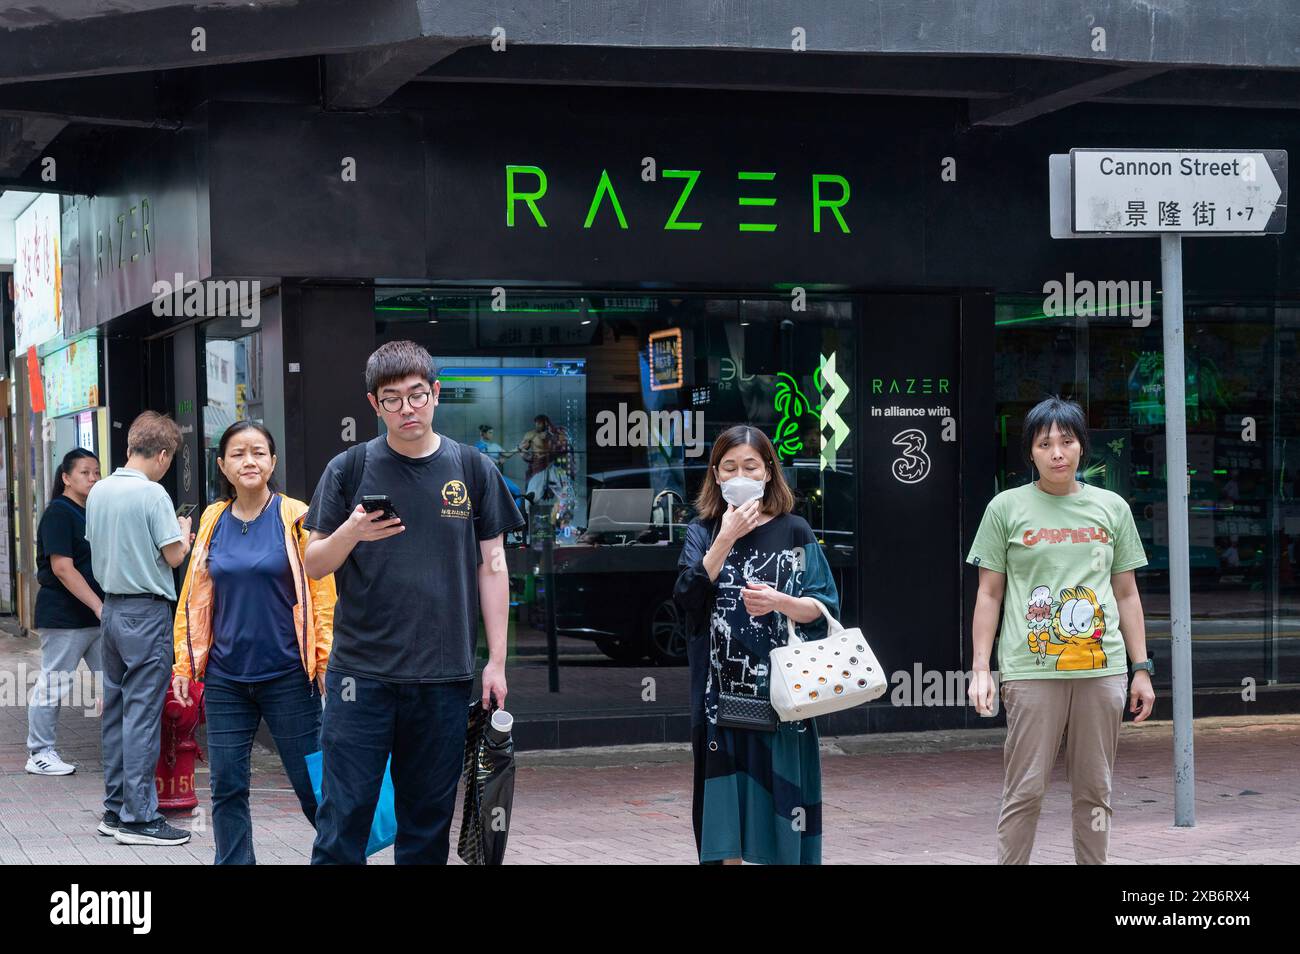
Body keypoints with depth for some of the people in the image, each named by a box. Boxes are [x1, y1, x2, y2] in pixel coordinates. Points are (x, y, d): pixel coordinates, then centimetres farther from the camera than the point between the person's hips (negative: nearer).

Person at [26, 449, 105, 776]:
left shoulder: (94, 513, 14)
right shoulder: (58, 513, -11)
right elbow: (62, 568, -19)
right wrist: (100, 607, -22)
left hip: (97, 615, 8)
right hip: (64, 617, -8)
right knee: (53, 685, -1)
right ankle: (39, 754, 9)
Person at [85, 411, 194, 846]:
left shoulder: (98, 492, 8)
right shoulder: (152, 493, -14)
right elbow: (174, 555, -14)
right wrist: (184, 532, 7)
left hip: (112, 609, 8)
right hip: (147, 613, -8)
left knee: (116, 710, 13)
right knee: (142, 716, -6)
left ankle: (115, 808, 17)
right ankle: (138, 818, -4)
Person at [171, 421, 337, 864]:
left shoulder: (295, 518, -4)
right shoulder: (212, 522, 7)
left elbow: (323, 596, -5)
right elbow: (194, 598, 13)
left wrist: (328, 662, -9)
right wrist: (184, 662, 8)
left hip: (287, 674, -4)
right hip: (225, 677, 4)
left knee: (311, 783, 1)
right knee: (227, 786, 5)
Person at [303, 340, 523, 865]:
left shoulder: (474, 470, 6)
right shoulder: (349, 468, 3)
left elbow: (491, 567, 9)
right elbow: (314, 565, 4)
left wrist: (496, 662, 4)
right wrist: (351, 533, -18)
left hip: (444, 677, 1)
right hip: (361, 671, -1)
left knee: (428, 821, 8)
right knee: (343, 816, -3)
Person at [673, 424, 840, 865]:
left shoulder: (794, 532, 4)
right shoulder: (703, 533, 7)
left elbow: (825, 606, 0)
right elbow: (688, 596, -9)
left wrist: (780, 602, -18)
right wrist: (726, 539, -14)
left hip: (780, 690, -1)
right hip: (722, 691, 1)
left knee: (779, 789, 0)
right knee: (724, 791, 3)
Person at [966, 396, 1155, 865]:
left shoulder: (1112, 508, 10)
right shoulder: (1007, 508, 3)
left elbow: (1126, 594, 14)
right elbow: (989, 595, 4)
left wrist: (1141, 669, 10)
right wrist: (980, 669, -2)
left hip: (1102, 668, 3)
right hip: (1031, 669, -3)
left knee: (1094, 790, 7)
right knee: (1024, 790, -3)